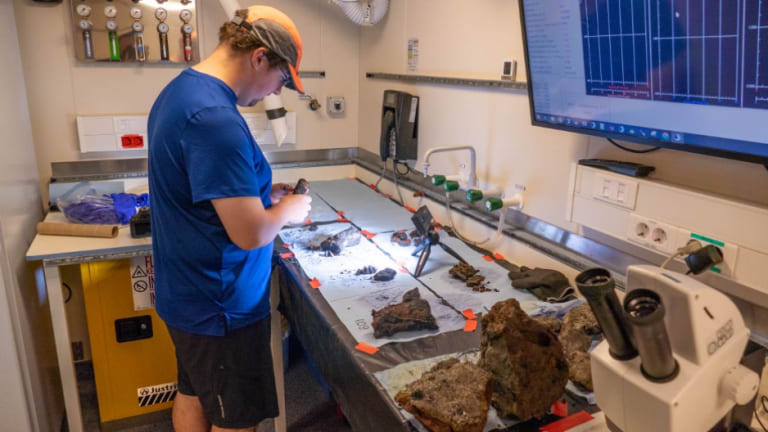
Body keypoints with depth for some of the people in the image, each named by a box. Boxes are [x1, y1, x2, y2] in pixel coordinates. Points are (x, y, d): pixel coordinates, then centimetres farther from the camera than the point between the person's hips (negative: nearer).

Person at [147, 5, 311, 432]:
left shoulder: (179, 90, 6)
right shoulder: (215, 118, -28)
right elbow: (250, 234, -28)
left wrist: (260, 194, 10)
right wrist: (289, 208, -9)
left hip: (186, 294, 10)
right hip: (219, 307, -10)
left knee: (192, 395, 25)